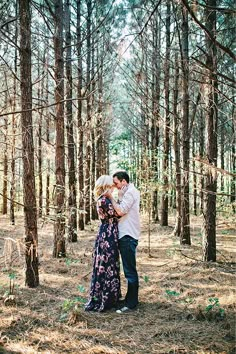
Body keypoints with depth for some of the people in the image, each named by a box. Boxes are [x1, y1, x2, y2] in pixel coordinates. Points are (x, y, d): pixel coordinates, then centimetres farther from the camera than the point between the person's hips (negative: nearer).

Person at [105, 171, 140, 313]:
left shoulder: (130, 192, -12)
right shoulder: (129, 192, 19)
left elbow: (120, 211, -20)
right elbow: (120, 210, 14)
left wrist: (111, 197, -9)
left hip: (128, 236, -11)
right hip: (126, 234, 11)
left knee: (130, 270, -6)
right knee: (130, 269, 16)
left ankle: (131, 303, -1)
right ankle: (132, 299, 25)